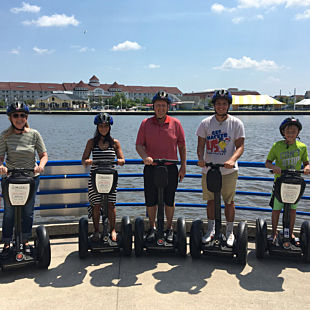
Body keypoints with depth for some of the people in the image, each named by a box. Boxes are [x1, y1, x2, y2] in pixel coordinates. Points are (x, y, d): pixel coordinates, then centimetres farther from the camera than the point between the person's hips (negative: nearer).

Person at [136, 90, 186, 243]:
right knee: (151, 201, 9)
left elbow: (182, 146, 5)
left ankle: (169, 228, 28)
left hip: (170, 168, 0)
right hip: (151, 168, 1)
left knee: (169, 201, 10)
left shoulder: (175, 123, 1)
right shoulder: (145, 123, 2)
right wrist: (145, 157, -21)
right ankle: (152, 228, 29)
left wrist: (183, 166, 2)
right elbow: (139, 145, -1)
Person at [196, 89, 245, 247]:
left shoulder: (236, 123, -1)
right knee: (210, 200, 11)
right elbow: (201, 144, 3)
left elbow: (240, 146, -5)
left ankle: (229, 232, 22)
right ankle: (211, 230, 26)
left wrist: (232, 160, -24)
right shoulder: (205, 123, 3)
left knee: (229, 201, 7)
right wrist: (201, 158, -17)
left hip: (229, 170, -1)